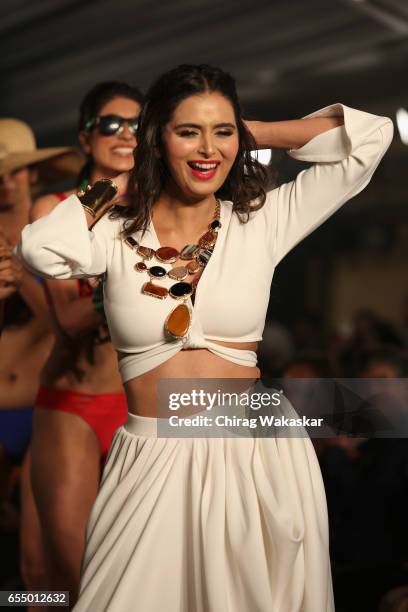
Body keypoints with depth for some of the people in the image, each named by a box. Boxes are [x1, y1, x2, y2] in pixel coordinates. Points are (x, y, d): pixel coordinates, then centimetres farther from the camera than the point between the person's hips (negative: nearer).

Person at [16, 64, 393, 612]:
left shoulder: (262, 222, -1)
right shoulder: (117, 233, 0)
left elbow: (371, 135, -3)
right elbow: (39, 248, -20)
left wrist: (252, 134, 2)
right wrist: (118, 185, -5)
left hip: (255, 455, 0)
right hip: (151, 461, 0)